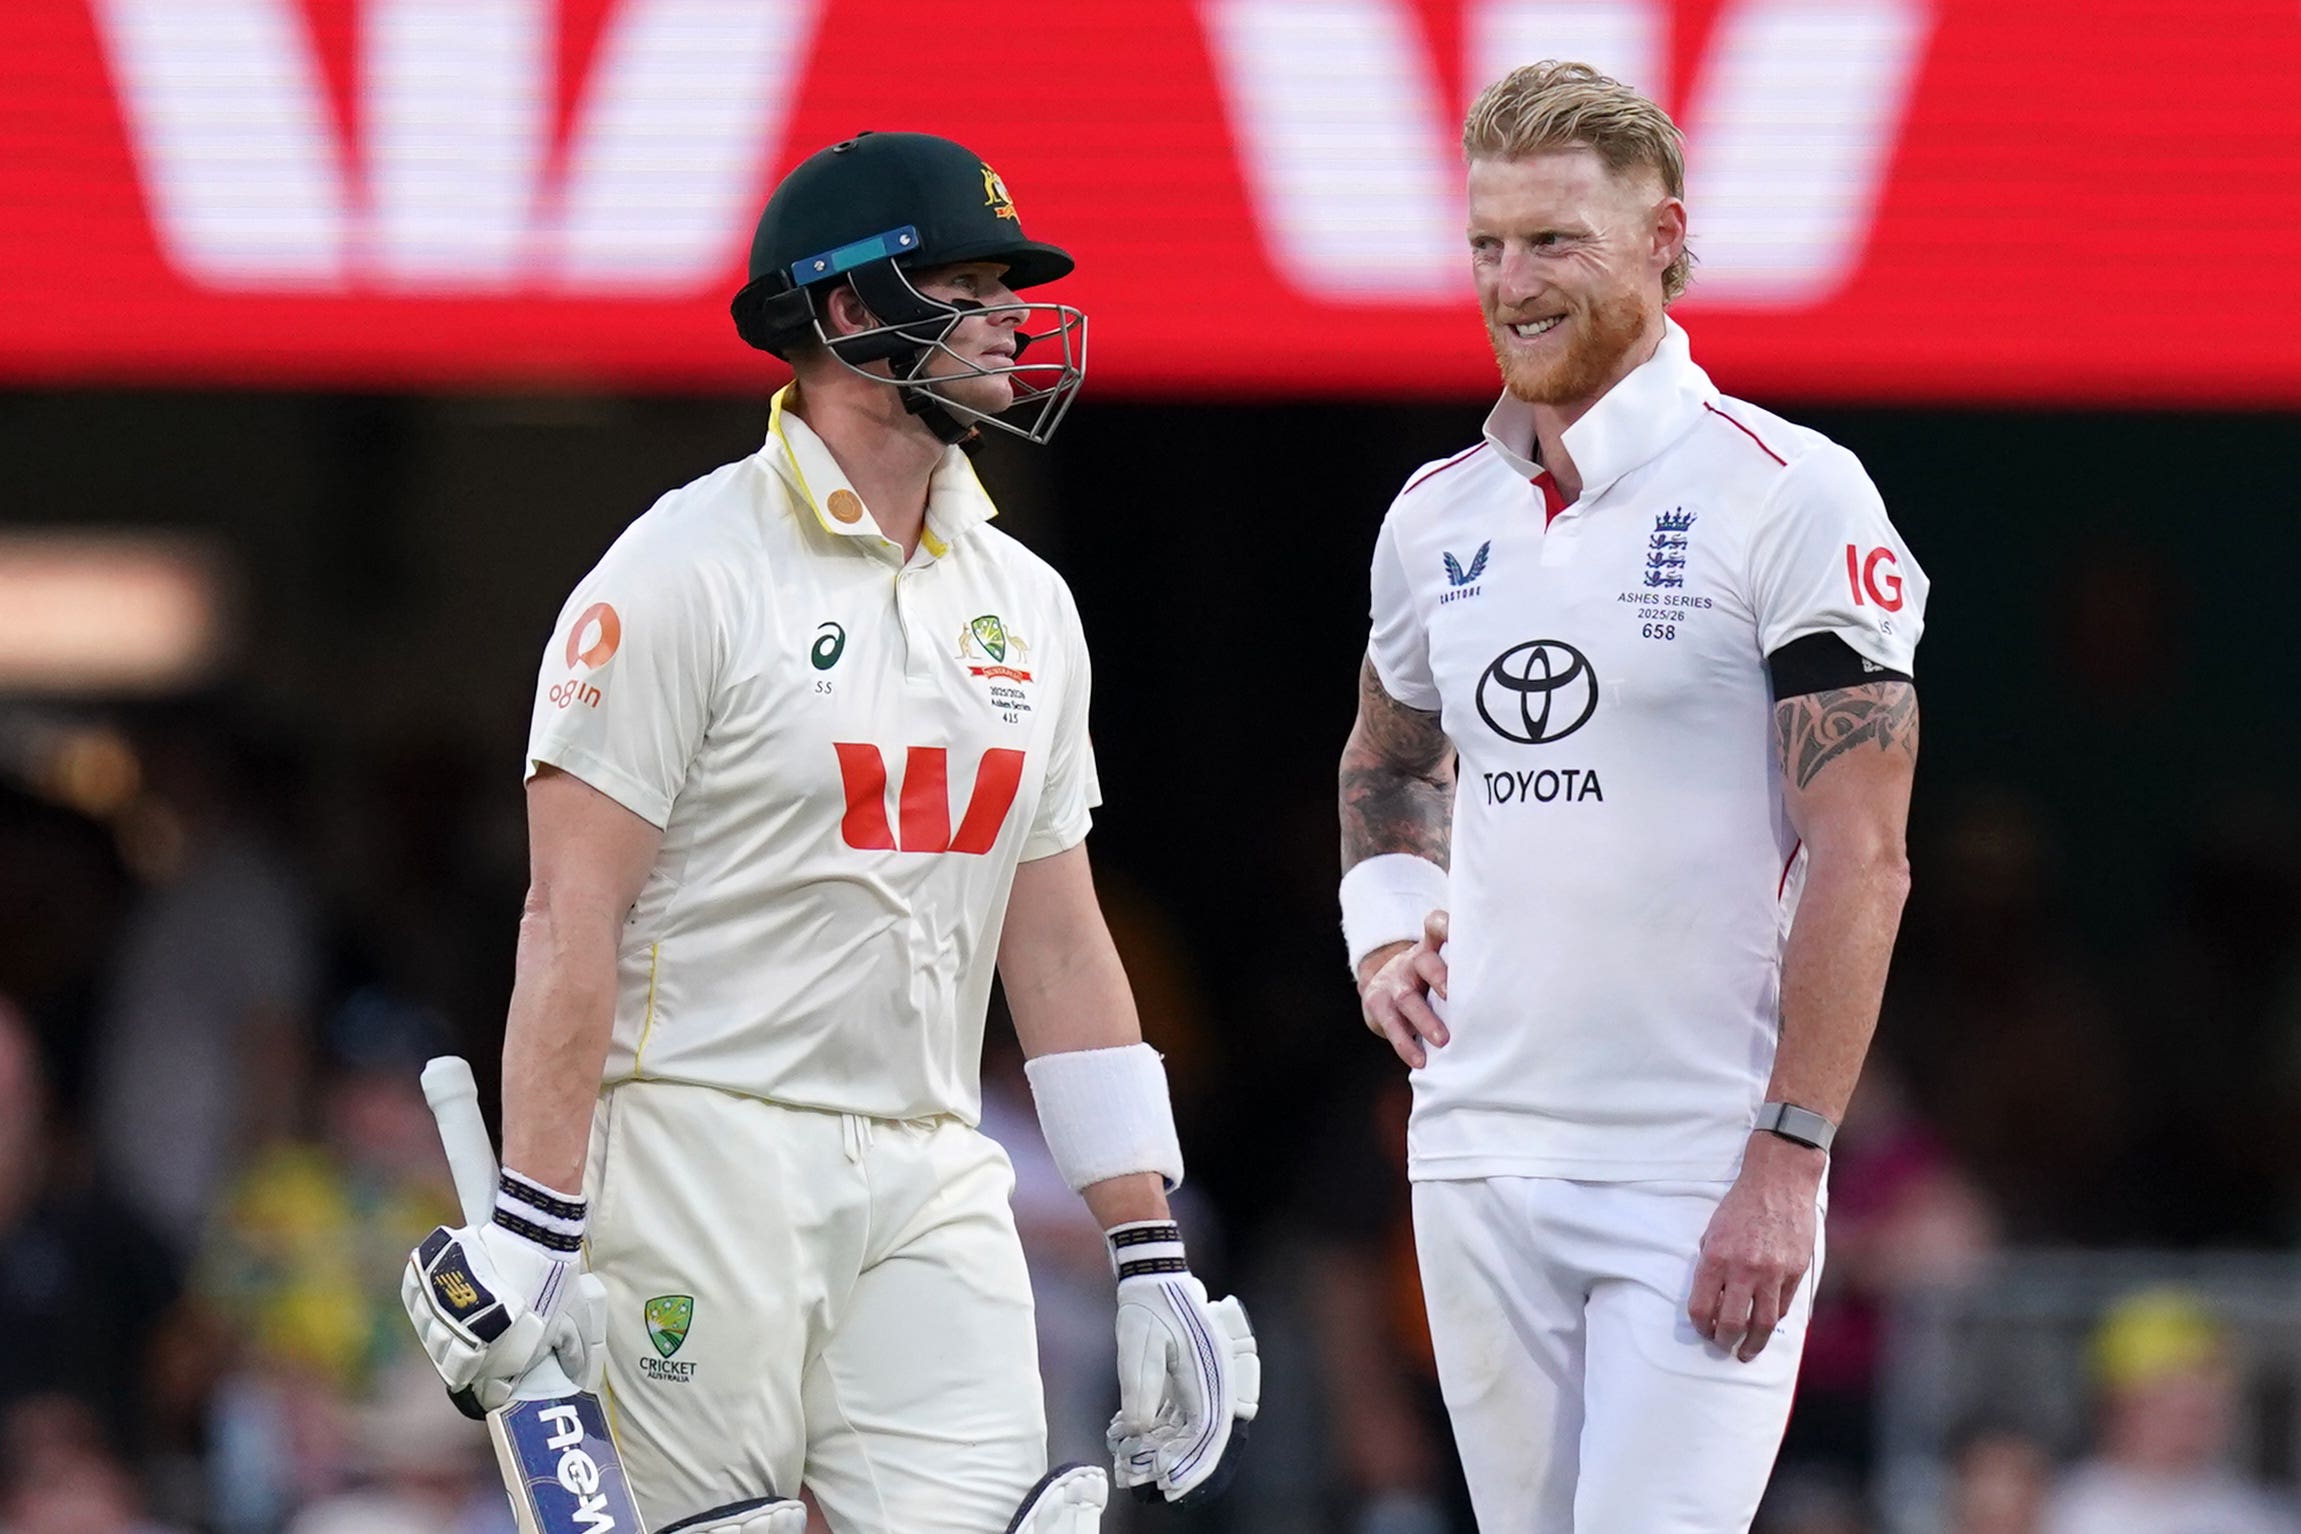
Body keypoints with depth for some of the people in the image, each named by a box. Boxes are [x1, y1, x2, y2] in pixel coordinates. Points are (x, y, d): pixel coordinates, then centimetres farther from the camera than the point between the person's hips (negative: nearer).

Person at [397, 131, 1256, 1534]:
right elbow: (571, 912, -11)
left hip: (930, 1181, 6)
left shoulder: (1026, 603, 14)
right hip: (704, 1152, -6)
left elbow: (1059, 945, 16)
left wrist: (1151, 1258, 11)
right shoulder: (689, 571, -7)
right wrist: (534, 1234, -18)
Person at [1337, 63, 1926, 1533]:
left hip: (1706, 1176, -6)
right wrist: (1387, 931, 10)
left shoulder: (1788, 497, -8)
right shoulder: (1440, 518, 12)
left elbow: (1860, 860, -11)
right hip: (1482, 1160, 6)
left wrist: (1788, 1159, -18)